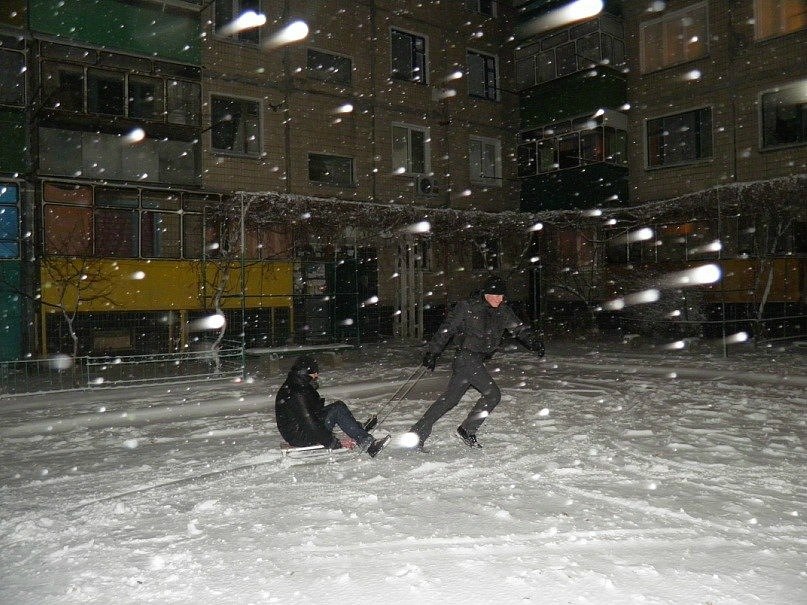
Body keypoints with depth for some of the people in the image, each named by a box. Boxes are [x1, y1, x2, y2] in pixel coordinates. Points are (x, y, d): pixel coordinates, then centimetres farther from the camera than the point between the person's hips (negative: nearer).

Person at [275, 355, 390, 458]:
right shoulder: (297, 395, -25)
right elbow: (311, 425, -27)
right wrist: (335, 443, -23)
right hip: (300, 438, -10)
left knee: (339, 406, 7)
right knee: (337, 410, -19)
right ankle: (366, 443, -19)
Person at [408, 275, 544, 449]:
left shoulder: (503, 311, 8)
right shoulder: (467, 307, -9)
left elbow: (519, 328, 11)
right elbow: (446, 329, -6)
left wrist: (535, 342, -7)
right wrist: (432, 352, -7)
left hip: (478, 361, 7)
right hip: (467, 357, -7)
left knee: (450, 398, 10)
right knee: (493, 394, -11)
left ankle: (417, 433, 17)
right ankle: (467, 430, 2)